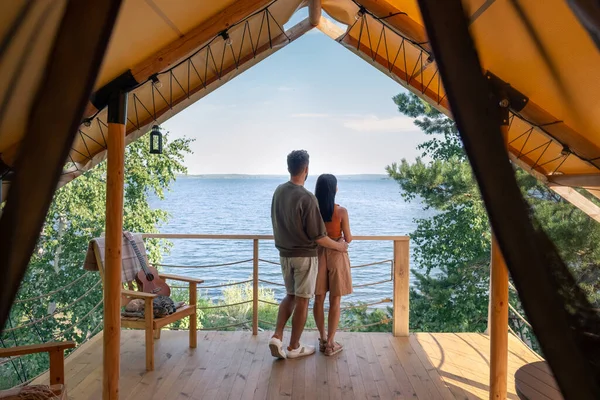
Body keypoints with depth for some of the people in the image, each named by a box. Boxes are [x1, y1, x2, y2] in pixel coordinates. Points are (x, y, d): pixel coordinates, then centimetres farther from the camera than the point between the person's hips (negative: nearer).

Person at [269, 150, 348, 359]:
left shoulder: (279, 191, -1)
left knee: (290, 296, 20)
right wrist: (339, 246, -3)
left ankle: (277, 336, 8)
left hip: (284, 253, 7)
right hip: (304, 255, -6)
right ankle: (294, 347, 18)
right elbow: (318, 236, -19)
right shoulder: (307, 198, -23)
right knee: (302, 300, 7)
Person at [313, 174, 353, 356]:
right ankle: (330, 343, 12)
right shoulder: (341, 211, -14)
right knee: (335, 301, 7)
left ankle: (323, 339, 24)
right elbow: (348, 239, -8)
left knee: (319, 299, 13)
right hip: (336, 256, -3)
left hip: (317, 255, 3)